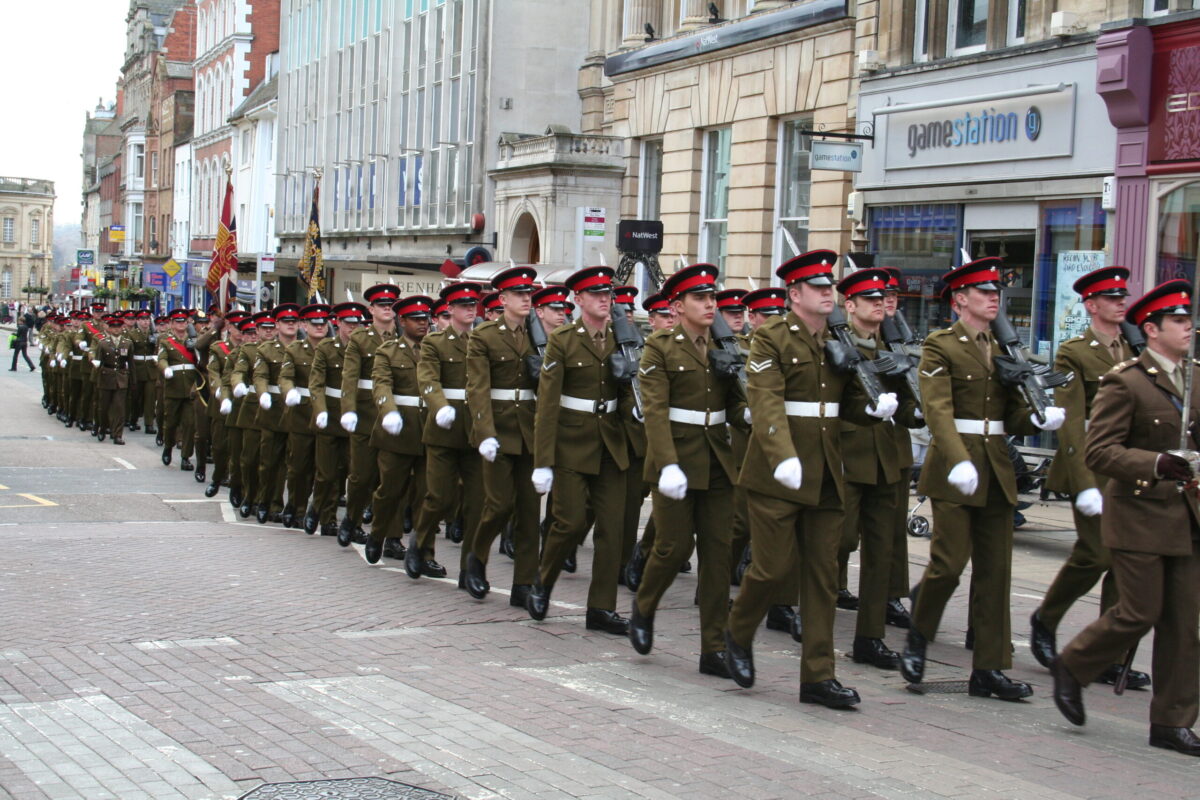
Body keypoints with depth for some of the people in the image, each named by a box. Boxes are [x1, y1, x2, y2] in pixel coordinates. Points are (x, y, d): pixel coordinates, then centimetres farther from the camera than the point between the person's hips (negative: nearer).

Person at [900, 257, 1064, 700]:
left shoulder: (1002, 350, 16)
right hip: (954, 470, -6)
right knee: (950, 561, -8)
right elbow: (937, 410, -16)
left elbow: (1014, 415, 14)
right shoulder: (940, 345, -4)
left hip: (997, 472, 6)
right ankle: (918, 638, 17)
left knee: (995, 569, 4)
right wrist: (958, 462, -30)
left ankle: (989, 669, 8)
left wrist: (1038, 418, -9)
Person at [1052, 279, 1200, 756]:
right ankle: (1070, 668, 20)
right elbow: (1098, 453, -16)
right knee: (1139, 614, -5)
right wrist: (1157, 464, -27)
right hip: (1140, 517, -7)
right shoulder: (1124, 383, -10)